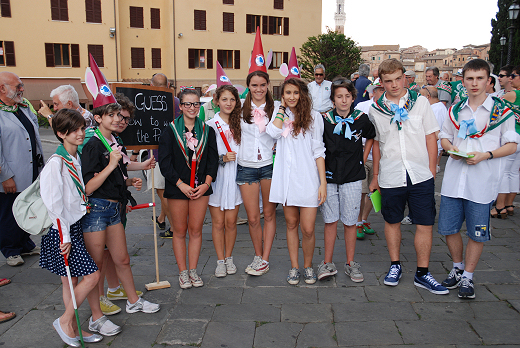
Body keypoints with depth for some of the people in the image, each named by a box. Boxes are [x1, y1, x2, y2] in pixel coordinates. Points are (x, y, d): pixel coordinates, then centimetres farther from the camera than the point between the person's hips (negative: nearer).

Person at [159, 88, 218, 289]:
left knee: (196, 229, 7)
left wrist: (206, 184, -7)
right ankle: (183, 272, 18)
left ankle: (193, 270, 19)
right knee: (179, 231, 6)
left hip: (201, 187, 2)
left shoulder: (207, 130, 7)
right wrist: (181, 184, -13)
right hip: (177, 188, -2)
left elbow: (213, 160, 6)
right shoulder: (170, 131, -1)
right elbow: (164, 162, -6)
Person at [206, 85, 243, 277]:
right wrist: (223, 158, -15)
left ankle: (229, 258, 24)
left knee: (231, 221, 6)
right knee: (218, 222, 4)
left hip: (235, 176, 2)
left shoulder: (240, 123, 7)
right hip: (216, 177, -2)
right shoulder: (209, 125, -4)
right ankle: (220, 261, 18)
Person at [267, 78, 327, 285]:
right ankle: (294, 267, 25)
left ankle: (308, 266, 21)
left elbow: (318, 151, -1)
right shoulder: (279, 114, 12)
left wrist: (323, 183, -5)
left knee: (308, 229, -2)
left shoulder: (313, 116, 2)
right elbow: (273, 133, -11)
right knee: (291, 224, 12)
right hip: (285, 177, 3)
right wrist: (282, 108, -1)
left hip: (308, 178, -2)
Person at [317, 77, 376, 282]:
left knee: (350, 222, 7)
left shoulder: (361, 119, -1)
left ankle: (351, 264, 19)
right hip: (329, 177, 0)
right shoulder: (325, 120, -2)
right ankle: (328, 264, 14)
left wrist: (363, 159, 10)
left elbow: (371, 137, 19)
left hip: (352, 177, 0)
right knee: (330, 221, 5)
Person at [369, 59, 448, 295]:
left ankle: (422, 274, 15)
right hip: (390, 177, 1)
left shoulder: (420, 102, 3)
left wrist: (432, 169, 0)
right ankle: (395, 266, 29)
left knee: (425, 224, 2)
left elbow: (431, 137, 5)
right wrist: (376, 175, 11)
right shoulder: (375, 109, 4)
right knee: (392, 221, 12)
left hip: (421, 175, 0)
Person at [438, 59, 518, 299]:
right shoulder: (455, 111, 10)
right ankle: (457, 268, 31)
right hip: (453, 179, 4)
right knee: (448, 228, 8)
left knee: (477, 233, 5)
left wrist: (485, 155, -15)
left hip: (482, 182, -3)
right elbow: (444, 137, 19)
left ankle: (467, 277, 22)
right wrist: (451, 148, -4)